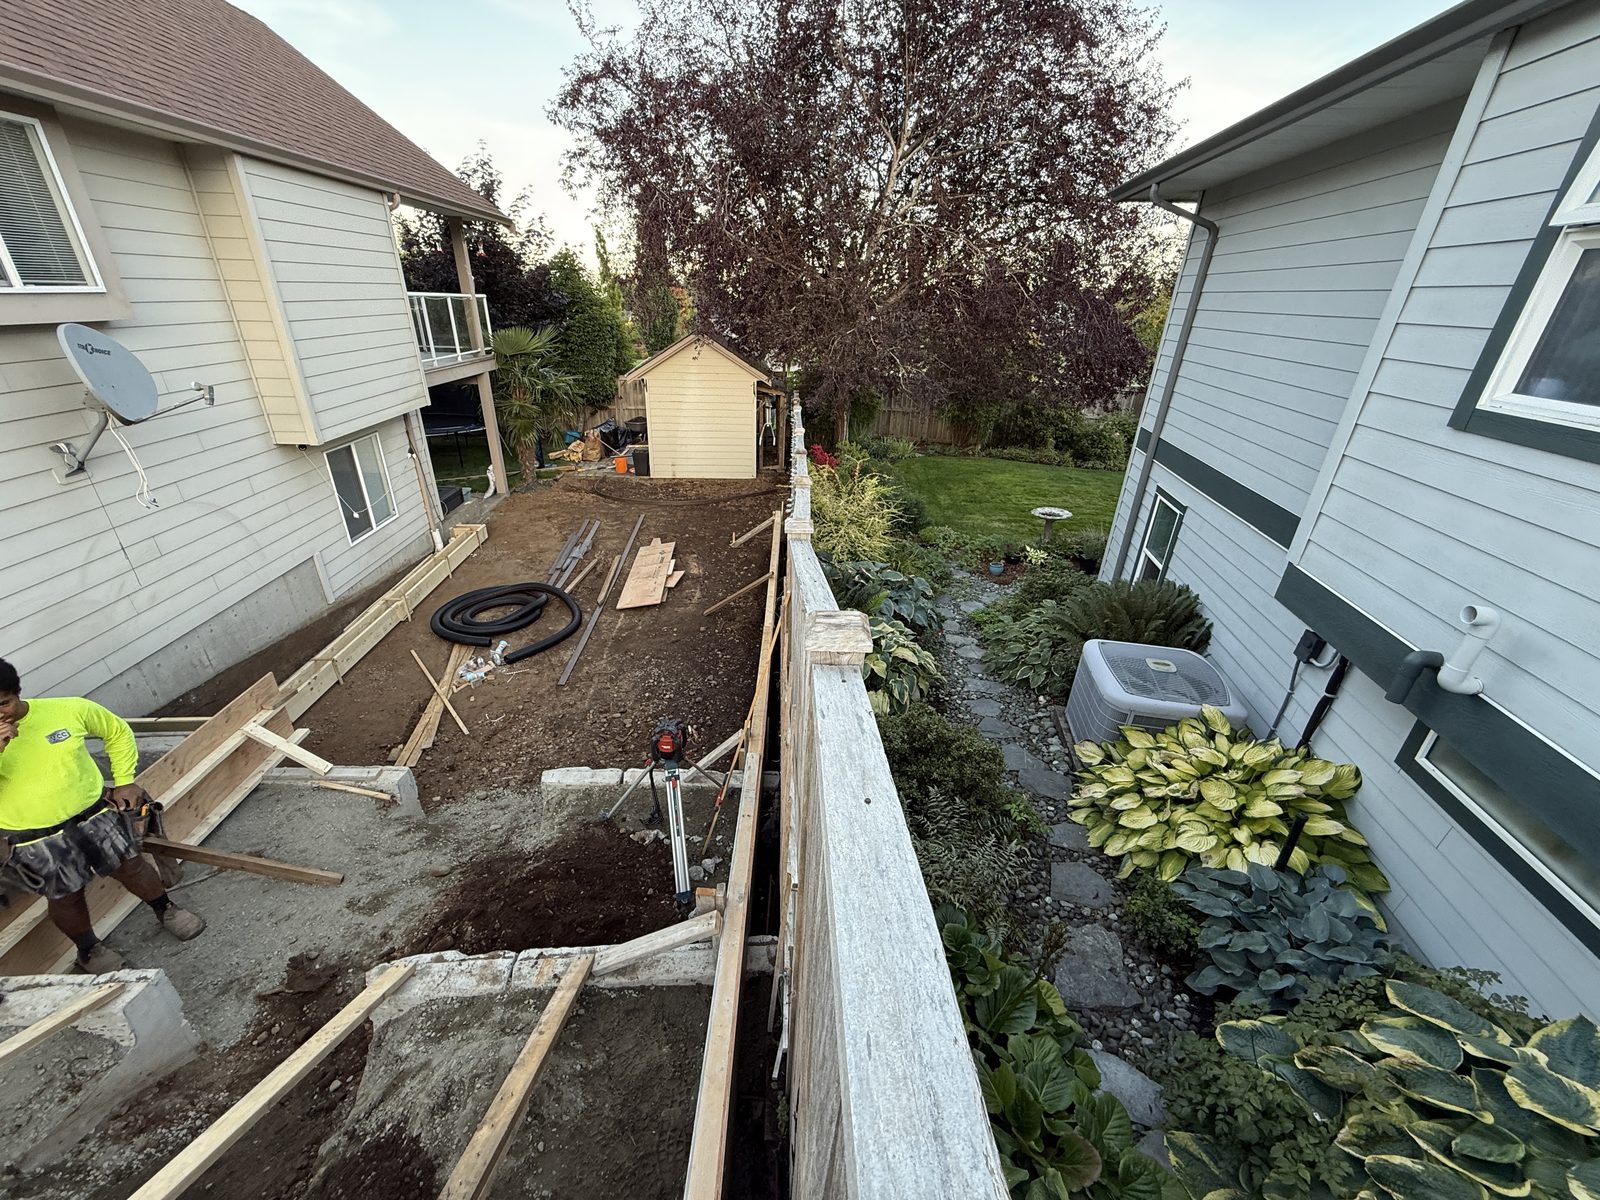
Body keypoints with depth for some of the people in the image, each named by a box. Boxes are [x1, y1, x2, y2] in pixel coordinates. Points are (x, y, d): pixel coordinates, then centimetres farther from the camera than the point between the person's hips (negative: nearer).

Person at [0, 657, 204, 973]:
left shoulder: (68, 709, -11)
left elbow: (118, 732, 6)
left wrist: (124, 781, 3)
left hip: (94, 815, 1)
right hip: (35, 841, 0)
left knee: (131, 866, 15)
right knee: (65, 898, 16)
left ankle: (166, 911, 41)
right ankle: (88, 949, 43)